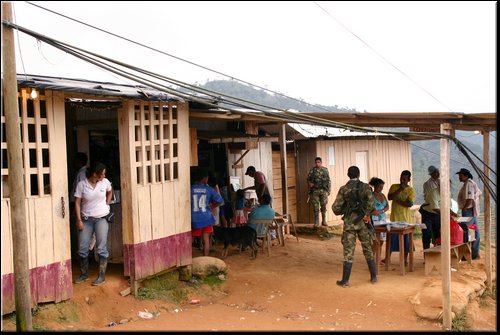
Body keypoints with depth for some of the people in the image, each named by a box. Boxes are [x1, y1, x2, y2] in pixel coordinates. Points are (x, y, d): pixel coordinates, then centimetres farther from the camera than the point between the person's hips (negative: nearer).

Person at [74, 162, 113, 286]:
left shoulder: (105, 182, -2)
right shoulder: (81, 184, -7)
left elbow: (110, 192, 20)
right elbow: (77, 203, -4)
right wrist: (79, 220, -8)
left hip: (101, 218, 0)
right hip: (86, 219, 0)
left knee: (101, 248, 0)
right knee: (82, 249, 4)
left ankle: (101, 276, 8)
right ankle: (84, 274, 22)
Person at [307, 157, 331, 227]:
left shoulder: (325, 170, 4)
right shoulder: (312, 171, 0)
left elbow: (328, 180, 9)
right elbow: (308, 179, 8)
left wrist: (329, 190, 6)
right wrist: (310, 184, -13)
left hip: (324, 190, 1)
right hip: (315, 191, -1)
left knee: (323, 206, 4)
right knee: (316, 207, 1)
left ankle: (324, 221, 16)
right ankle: (316, 223, 7)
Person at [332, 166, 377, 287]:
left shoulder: (343, 189, -3)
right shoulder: (365, 187, -3)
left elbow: (336, 208, -6)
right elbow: (371, 203, -17)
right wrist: (366, 214, -4)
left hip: (349, 222, -1)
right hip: (363, 222, 1)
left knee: (348, 252, 2)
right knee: (368, 250, 14)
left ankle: (345, 280, 4)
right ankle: (374, 277, 20)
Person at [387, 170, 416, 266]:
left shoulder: (411, 190, -1)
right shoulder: (394, 187, 5)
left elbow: (410, 203, -12)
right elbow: (389, 197, -10)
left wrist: (398, 200, -13)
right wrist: (399, 190, -15)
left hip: (405, 218, -1)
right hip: (394, 217, 1)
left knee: (405, 238, 6)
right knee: (392, 238, 4)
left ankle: (405, 259, 17)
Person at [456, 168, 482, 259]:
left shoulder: (468, 184, -16)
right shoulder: (472, 183, 16)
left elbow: (470, 199, -24)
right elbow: (479, 194, 26)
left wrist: (464, 209, -19)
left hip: (469, 211, -11)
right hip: (473, 211, 11)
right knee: (475, 232, 12)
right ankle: (475, 253, 18)